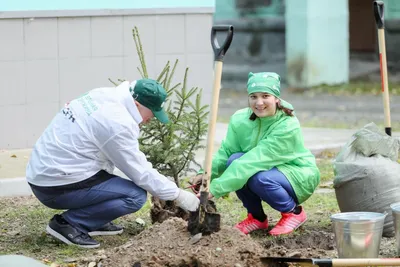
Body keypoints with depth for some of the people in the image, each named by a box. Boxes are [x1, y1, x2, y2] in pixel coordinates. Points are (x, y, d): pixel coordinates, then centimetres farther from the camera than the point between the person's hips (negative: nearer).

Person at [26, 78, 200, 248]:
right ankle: (67, 223, -7)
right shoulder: (117, 123, -20)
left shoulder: (103, 97, 7)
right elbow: (140, 173, -13)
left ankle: (93, 222, 16)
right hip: (57, 188, -10)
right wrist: (178, 195, -2)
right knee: (136, 196, -11)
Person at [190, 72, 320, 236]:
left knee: (260, 178, -36)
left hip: (298, 176, -5)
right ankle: (257, 217, -3)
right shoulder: (240, 120, -12)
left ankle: (294, 212, -6)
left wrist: (216, 188, -42)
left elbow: (255, 160, -37)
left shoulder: (288, 127, -29)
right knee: (235, 160, -25)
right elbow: (225, 152, -12)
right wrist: (205, 174, -34)